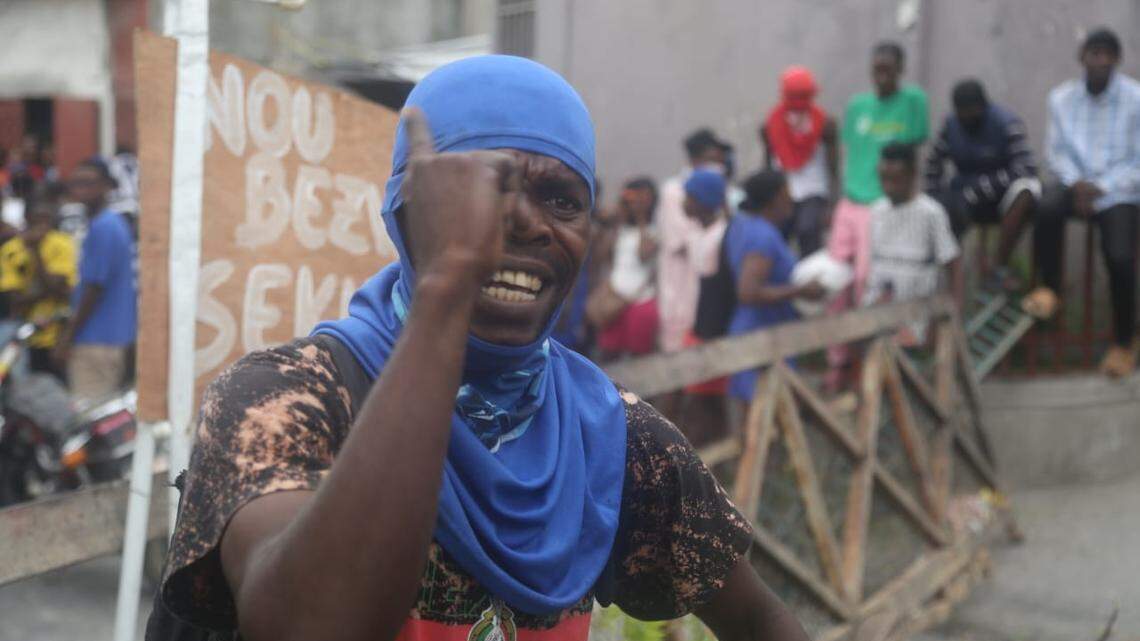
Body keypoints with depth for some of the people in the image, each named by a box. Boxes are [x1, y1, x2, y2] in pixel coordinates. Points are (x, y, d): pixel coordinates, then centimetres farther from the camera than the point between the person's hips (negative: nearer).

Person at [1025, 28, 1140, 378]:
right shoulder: (1062, 97, 2)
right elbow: (1055, 150, 6)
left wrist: (1100, 189, -16)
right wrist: (1076, 182, -13)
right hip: (1076, 182, 2)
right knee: (1047, 207, -33)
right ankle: (1050, 288, -10)